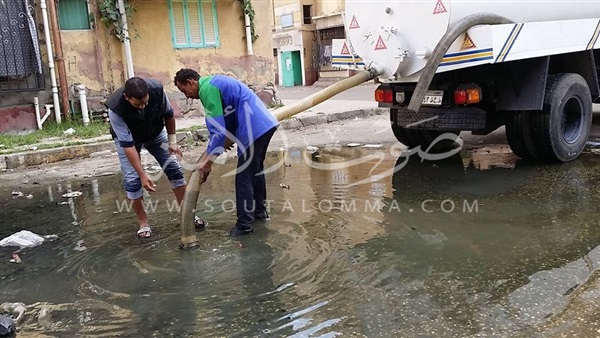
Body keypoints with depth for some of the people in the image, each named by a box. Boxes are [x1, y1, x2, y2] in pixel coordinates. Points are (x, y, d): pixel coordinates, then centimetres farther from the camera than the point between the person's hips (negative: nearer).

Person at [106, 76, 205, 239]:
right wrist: (143, 174, -35)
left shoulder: (157, 89, -33)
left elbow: (168, 114, -11)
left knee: (174, 168, -3)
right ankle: (143, 222, 6)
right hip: (127, 137, -2)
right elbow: (127, 144, -34)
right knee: (132, 179, -12)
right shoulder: (116, 108, -39)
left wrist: (172, 141, -8)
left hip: (155, 132, 3)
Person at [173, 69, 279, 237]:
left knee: (244, 177, -2)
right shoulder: (213, 82, 21)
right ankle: (260, 210, 35)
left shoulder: (207, 89, -10)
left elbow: (217, 130, -15)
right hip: (266, 123, 10)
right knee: (256, 169, 23)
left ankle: (245, 224, 5)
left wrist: (208, 162, -10)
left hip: (254, 129, -10)